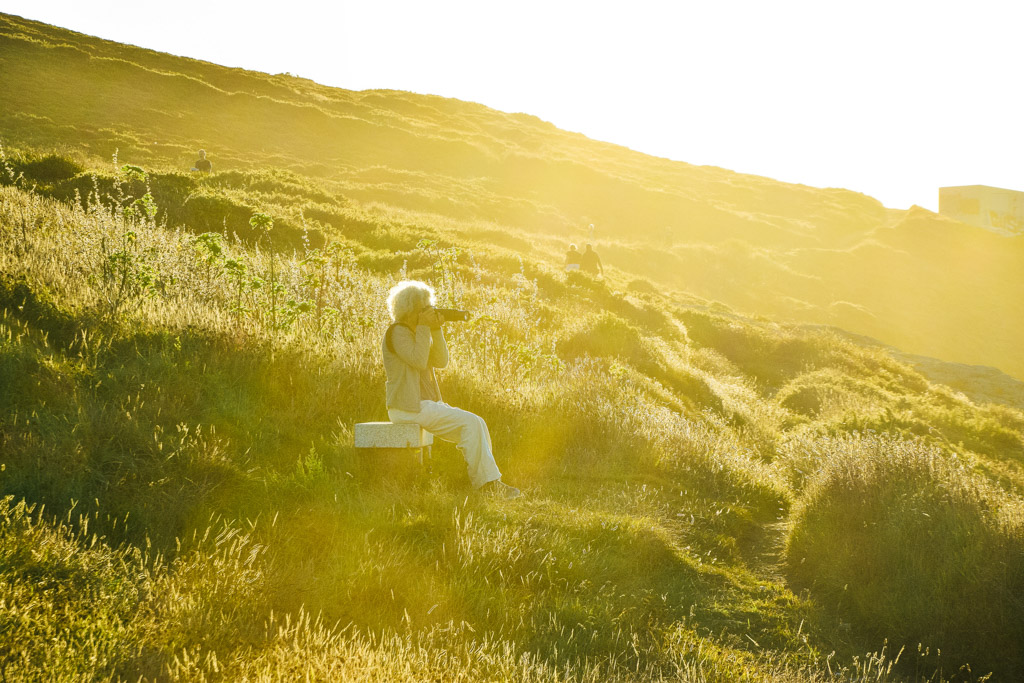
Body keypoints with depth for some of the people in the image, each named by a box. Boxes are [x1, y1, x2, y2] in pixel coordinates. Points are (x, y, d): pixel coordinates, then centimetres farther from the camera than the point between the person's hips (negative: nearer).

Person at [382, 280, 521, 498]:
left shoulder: (413, 333, 19)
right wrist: (424, 327, -16)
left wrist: (436, 330, 0)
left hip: (424, 404, 10)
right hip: (408, 408, -10)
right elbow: (419, 361, -23)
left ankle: (490, 481, -7)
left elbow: (441, 361, 10)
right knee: (470, 423, -19)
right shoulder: (398, 332, -10)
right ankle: (484, 482, -13)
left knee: (476, 424, -1)